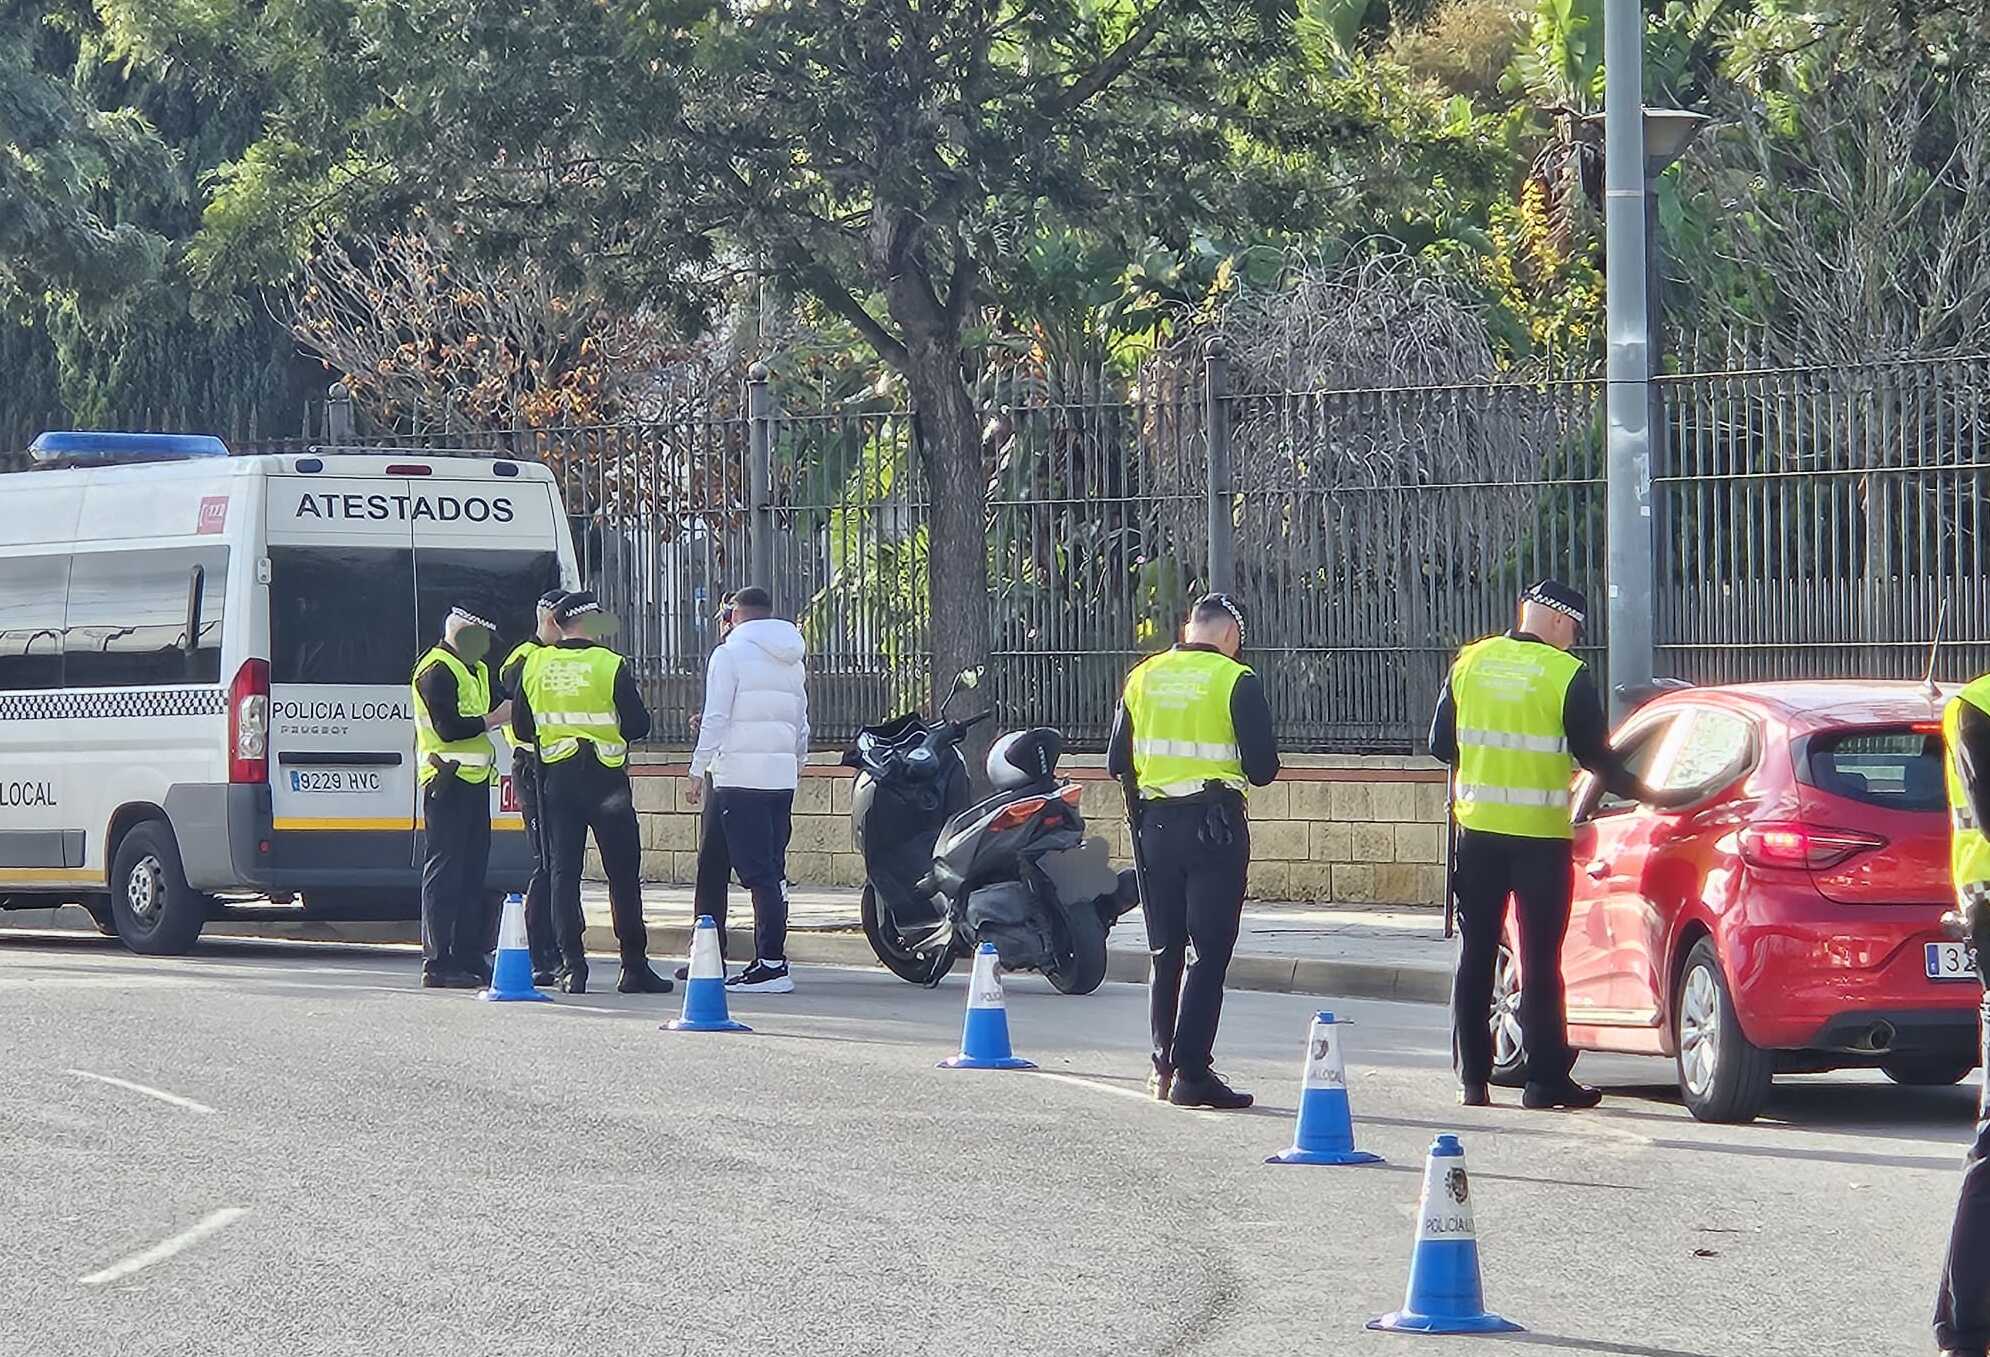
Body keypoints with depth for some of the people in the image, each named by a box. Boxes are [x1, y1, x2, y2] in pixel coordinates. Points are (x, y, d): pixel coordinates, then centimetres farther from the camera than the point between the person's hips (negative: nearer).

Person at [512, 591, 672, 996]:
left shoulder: (534, 665, 2)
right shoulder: (610, 665, -10)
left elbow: (522, 728, 8)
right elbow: (638, 726, -8)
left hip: (556, 777, 3)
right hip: (605, 779, -3)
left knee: (563, 871, 6)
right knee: (623, 873, 4)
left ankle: (571, 966, -1)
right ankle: (634, 967, 4)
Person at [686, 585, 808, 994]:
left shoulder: (730, 653, -3)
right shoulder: (792, 661, 17)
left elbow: (715, 718, -8)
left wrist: (698, 771, -4)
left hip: (741, 775, -7)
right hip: (783, 776, 7)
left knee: (757, 870, -9)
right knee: (772, 870, 9)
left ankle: (772, 964, -14)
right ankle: (770, 957, 8)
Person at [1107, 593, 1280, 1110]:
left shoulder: (1143, 678, 7)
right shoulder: (1235, 681, -7)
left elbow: (1118, 762, 11)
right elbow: (1262, 767, -10)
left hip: (1156, 823, 5)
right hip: (1215, 823, -5)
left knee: (1165, 950, 15)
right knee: (1208, 951, -3)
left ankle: (1164, 1066, 19)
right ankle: (1190, 1071, -8)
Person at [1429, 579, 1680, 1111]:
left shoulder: (1469, 663, 3)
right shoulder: (1567, 676, -9)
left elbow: (1441, 745, 10)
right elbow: (1596, 757, -6)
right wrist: (1641, 792, 10)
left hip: (1477, 828, 3)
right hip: (1540, 836, -3)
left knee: (1475, 956, 9)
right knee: (1540, 961, 2)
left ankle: (1472, 1079, 9)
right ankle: (1546, 1080, 2)